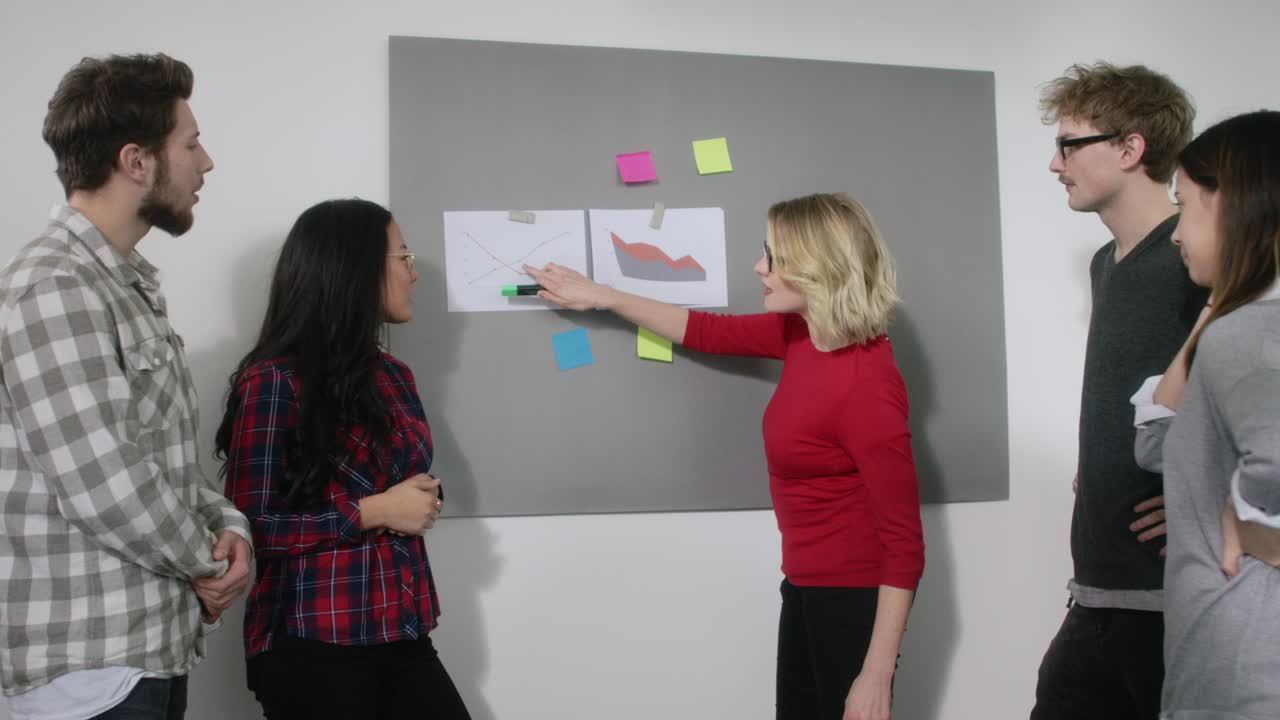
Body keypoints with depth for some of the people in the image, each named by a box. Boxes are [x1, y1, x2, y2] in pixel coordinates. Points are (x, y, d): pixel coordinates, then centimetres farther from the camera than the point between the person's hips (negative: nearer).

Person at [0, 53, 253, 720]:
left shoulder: (128, 282, 13)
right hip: (93, 661, -9)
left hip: (152, 642, 9)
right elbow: (105, 487, -24)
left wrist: (226, 524, -2)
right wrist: (208, 563, -8)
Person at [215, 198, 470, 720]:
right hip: (312, 646, -6)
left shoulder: (392, 375, 12)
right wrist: (374, 512, -14)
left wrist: (424, 499, 3)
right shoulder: (273, 382, -10)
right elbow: (251, 525, -14)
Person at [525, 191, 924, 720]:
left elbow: (904, 543, -23)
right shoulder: (801, 334, -2)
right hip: (806, 587, 8)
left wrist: (876, 676, -24)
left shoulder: (867, 384, -25)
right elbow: (708, 332, 14)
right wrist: (598, 296, 16)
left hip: (854, 598, -8)